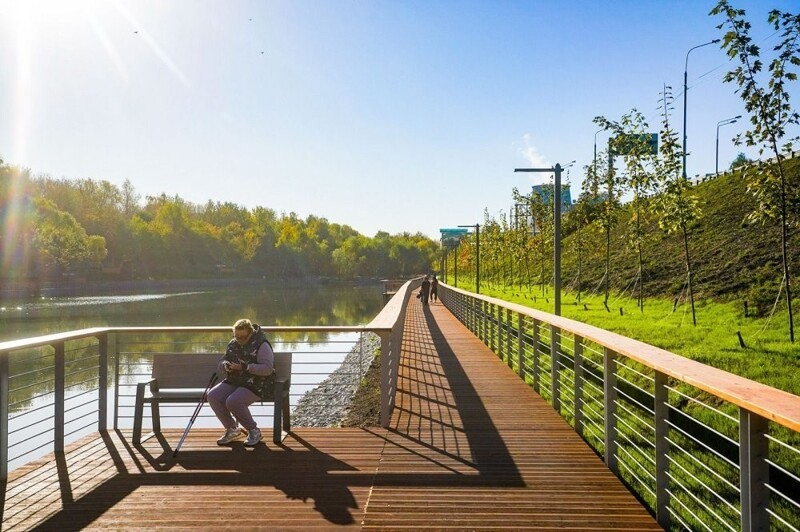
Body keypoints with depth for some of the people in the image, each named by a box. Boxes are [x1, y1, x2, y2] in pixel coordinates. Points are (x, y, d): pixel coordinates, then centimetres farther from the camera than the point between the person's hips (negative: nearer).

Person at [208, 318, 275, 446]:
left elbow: (267, 368, -20)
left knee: (233, 401, -31)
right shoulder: (233, 344, 11)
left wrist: (245, 367, -29)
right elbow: (221, 363, 17)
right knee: (213, 396, -16)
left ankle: (254, 431, -7)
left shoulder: (261, 344, -11)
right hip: (234, 382, 8)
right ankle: (232, 429, 3)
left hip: (256, 385, -7)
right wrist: (226, 366, -9)